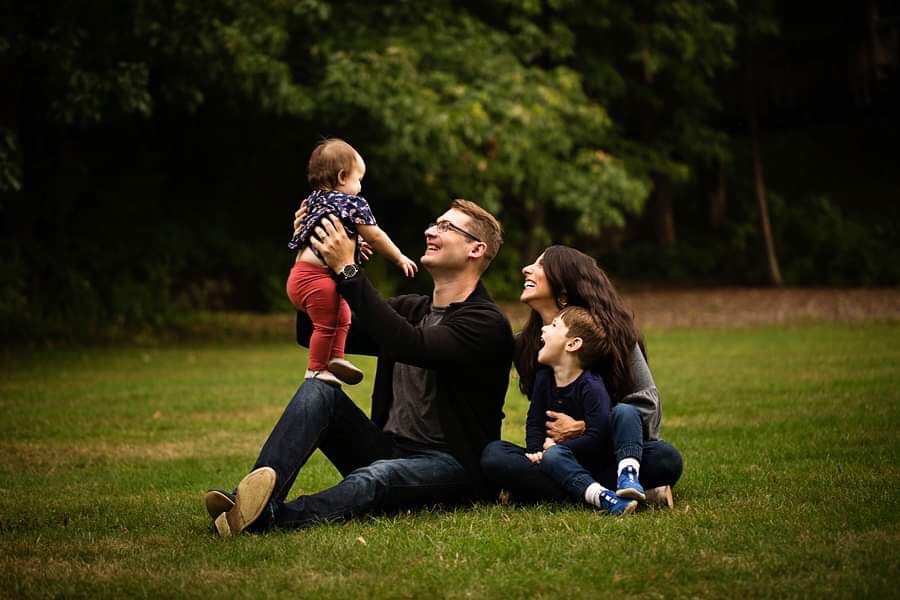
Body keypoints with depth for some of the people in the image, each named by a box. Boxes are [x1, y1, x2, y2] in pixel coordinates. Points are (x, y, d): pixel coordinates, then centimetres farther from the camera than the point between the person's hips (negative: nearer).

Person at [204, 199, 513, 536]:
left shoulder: (487, 324, -10)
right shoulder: (409, 309, 15)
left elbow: (410, 345, -29)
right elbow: (312, 334, 14)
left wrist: (347, 270, -28)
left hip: (449, 467, -7)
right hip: (387, 451, 7)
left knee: (376, 477, -38)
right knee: (318, 390, -16)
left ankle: (262, 518, -60)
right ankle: (248, 502, -38)